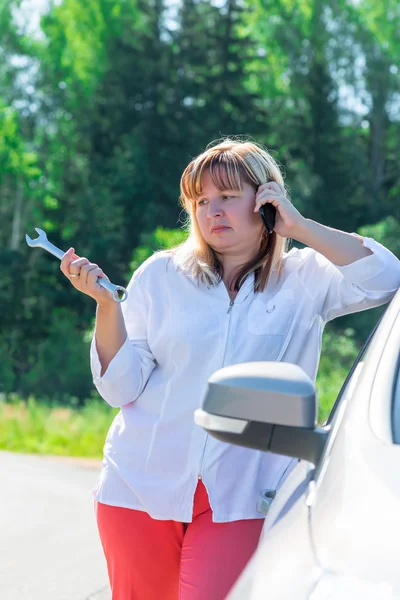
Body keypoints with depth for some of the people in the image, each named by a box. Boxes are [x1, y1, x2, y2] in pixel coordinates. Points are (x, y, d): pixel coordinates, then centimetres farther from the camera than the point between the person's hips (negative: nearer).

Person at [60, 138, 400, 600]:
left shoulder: (305, 278, 4)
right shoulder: (160, 275, 4)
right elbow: (122, 387, 0)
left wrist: (298, 226, -11)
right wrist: (106, 302, -14)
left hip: (240, 499, -1)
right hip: (142, 487, 2)